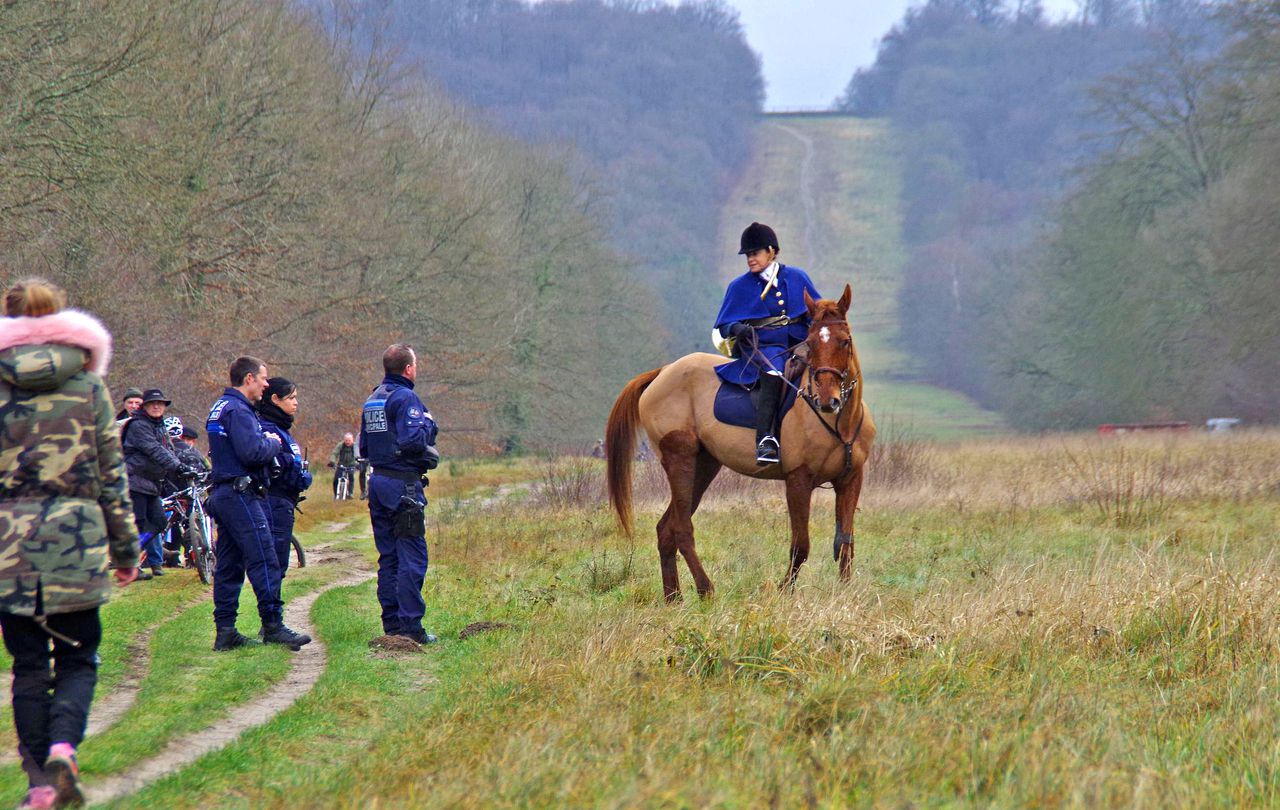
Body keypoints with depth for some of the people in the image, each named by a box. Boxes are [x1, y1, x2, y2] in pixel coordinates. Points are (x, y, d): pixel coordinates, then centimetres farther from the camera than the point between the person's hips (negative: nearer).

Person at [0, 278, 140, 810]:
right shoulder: (87, 386, 3)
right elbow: (112, 474, 5)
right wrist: (125, 547, 12)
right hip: (76, 539, 0)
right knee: (77, 660, 9)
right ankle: (63, 749, -16)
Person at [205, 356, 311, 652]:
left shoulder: (219, 408, 19)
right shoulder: (238, 410, -14)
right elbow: (253, 452, -23)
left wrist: (264, 440, 7)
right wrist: (273, 443, -5)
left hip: (221, 494, 11)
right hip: (242, 495, -11)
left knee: (228, 566, 9)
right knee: (264, 561, -9)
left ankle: (224, 631, 9)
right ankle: (273, 626, -11)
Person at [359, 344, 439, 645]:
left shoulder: (372, 400, 15)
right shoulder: (406, 398, -12)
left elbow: (363, 447, 20)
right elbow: (413, 441, -22)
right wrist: (427, 423, -6)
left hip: (377, 482, 9)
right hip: (403, 483, -9)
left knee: (388, 557, 12)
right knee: (412, 557, -6)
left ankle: (392, 624, 12)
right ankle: (410, 626, -9)